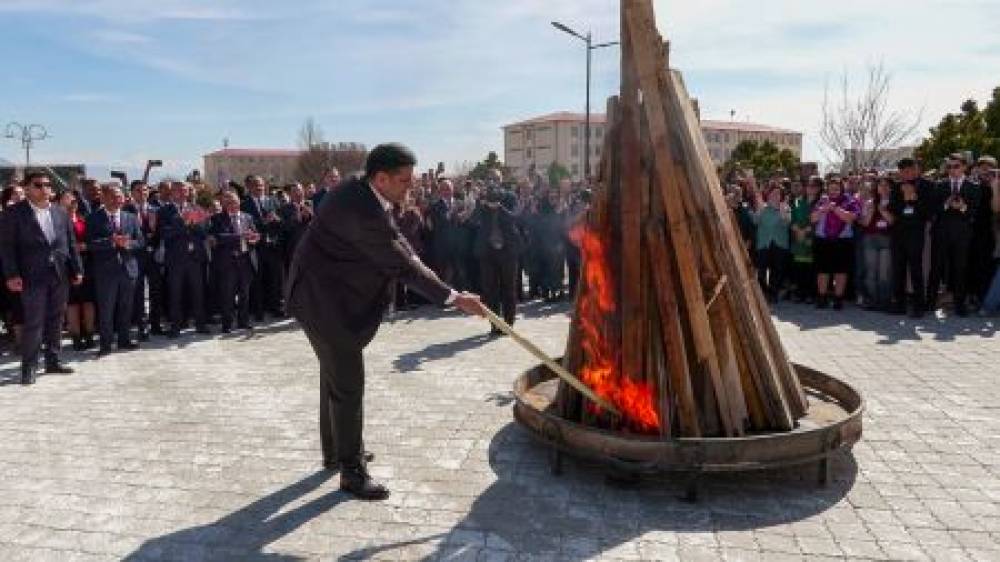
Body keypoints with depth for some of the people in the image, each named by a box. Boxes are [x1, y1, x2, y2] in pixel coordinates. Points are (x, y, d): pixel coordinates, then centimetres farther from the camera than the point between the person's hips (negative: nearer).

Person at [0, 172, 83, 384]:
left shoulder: (61, 212, 10)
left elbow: (71, 243, 12)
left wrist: (77, 269, 8)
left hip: (60, 276, 5)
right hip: (33, 277, -4)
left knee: (56, 321, 11)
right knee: (33, 323, -3)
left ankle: (53, 361, 21)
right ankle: (29, 367, 7)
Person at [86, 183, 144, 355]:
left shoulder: (131, 218, 10)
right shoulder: (94, 218, 0)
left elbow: (141, 243, 7)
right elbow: (91, 244, -10)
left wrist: (127, 243, -12)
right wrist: (112, 241, -21)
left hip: (128, 269, 3)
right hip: (105, 270, -3)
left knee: (126, 308, 11)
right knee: (105, 309, 1)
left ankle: (124, 340, 21)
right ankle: (106, 344, 10)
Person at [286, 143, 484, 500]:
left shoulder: (360, 194, 2)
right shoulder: (364, 213, -29)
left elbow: (399, 248, 10)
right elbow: (402, 266, -25)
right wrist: (454, 298, -21)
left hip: (328, 295, 11)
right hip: (325, 301, -11)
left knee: (334, 376, 21)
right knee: (347, 385, -4)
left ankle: (334, 451, 38)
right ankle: (352, 473, 9)